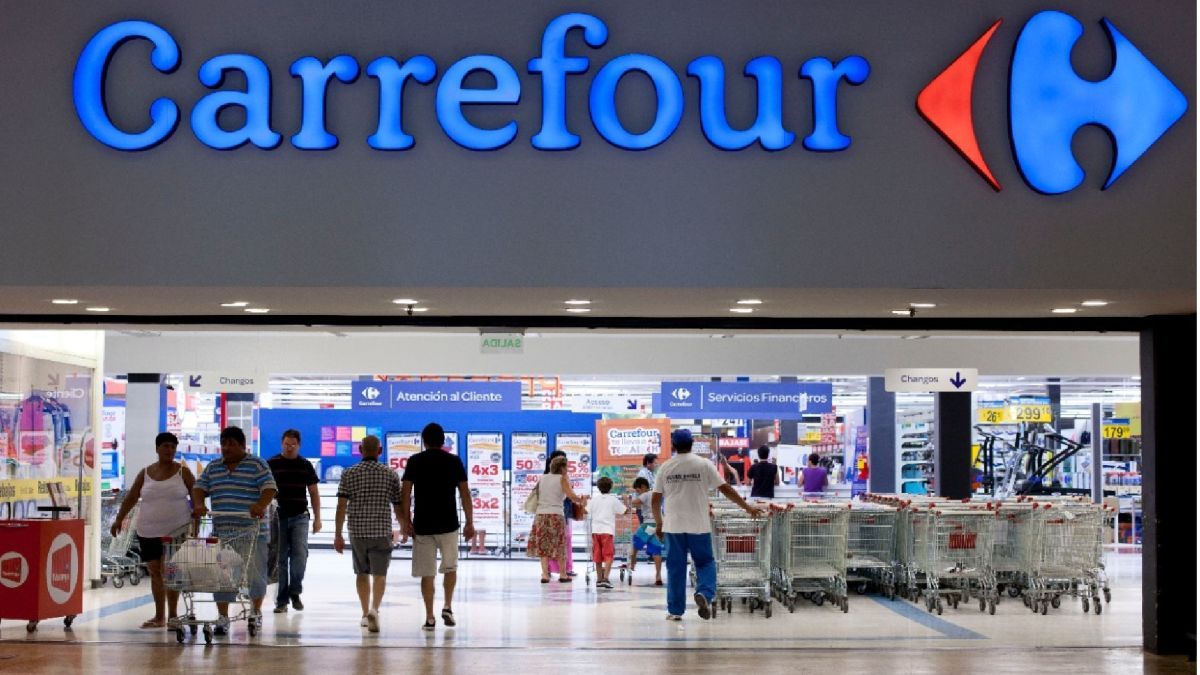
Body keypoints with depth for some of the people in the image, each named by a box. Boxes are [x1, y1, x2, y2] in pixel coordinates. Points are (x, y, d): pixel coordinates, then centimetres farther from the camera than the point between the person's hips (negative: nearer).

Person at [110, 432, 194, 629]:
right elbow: (131, 497, 10)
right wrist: (119, 519, 6)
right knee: (155, 572, 8)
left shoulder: (183, 472, 0)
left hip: (177, 531, -3)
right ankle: (159, 616, 16)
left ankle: (172, 615, 0)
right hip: (148, 532, 3)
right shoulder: (145, 473, 7)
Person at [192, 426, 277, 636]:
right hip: (222, 532, 3)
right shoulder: (212, 468, 14)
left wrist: (261, 505, -29)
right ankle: (223, 618, 3)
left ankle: (256, 611, 24)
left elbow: (269, 489, -10)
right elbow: (199, 488, 10)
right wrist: (198, 504, -11)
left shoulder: (257, 465, -1)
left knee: (256, 573, 5)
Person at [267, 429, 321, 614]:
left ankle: (295, 592, 7)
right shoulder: (271, 464, 2)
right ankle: (281, 600, 9)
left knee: (300, 554, -12)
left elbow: (314, 493, 10)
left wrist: (317, 518, 6)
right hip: (278, 517, -1)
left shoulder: (305, 465, 7)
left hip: (299, 517, 1)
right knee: (280, 558, 2)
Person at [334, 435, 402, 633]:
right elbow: (398, 507, 4)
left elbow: (341, 507, -5)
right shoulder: (390, 474, 1)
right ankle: (374, 609, -25)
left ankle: (365, 613, 24)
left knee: (362, 573, 17)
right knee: (379, 574, -3)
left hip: (357, 531, 2)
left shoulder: (349, 474, 0)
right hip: (382, 531, -1)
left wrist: (338, 535, 0)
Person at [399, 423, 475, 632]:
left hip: (422, 526, 0)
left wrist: (405, 520, 2)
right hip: (449, 524, 0)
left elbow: (405, 492, -4)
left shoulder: (415, 461, 2)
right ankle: (447, 607, 6)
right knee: (450, 567, 18)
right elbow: (464, 493, -1)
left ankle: (429, 618, 4)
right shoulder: (454, 461, 2)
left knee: (426, 573, 5)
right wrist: (470, 522, 4)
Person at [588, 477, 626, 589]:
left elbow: (586, 511, 5)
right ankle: (605, 578, -19)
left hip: (595, 530, 4)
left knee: (598, 556, 10)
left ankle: (599, 579, 17)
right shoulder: (613, 500, 2)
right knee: (608, 555, -6)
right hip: (608, 530, -3)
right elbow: (624, 511, 6)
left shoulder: (594, 501, 10)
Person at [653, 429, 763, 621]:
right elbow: (726, 489, -2)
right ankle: (705, 594, -16)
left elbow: (655, 500, 5)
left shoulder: (665, 467, 3)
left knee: (675, 567, 7)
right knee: (705, 562, 10)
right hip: (699, 525, -1)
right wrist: (748, 508, 7)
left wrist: (659, 523, 18)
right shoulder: (704, 464, -1)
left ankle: (675, 610, 10)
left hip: (673, 525, 1)